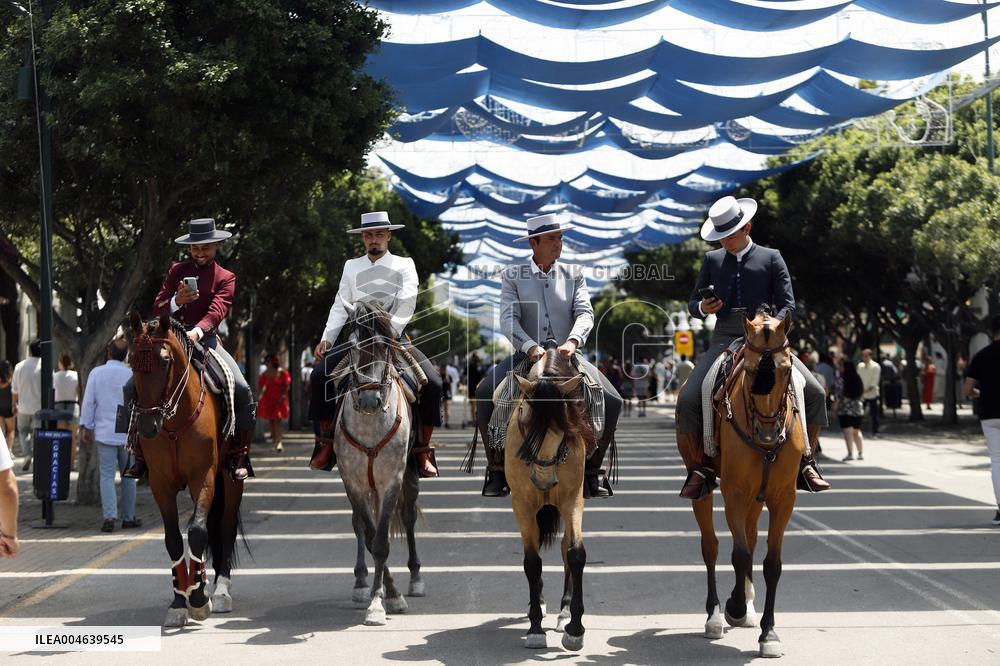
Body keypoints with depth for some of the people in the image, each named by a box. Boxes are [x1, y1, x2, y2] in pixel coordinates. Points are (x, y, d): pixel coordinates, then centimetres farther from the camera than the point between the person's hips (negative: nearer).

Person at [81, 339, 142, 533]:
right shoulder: (132, 375, -4)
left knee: (107, 476, 1)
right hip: (128, 433, 0)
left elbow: (88, 402, -5)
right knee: (128, 476, 12)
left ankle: (109, 517, -12)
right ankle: (128, 517, 16)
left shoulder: (96, 372, -4)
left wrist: (85, 428, 2)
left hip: (105, 433, 0)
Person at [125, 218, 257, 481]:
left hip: (206, 339, -2)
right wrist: (177, 301, -17)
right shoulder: (177, 270, 11)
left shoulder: (225, 277, 3)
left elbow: (217, 311, -15)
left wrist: (197, 332, -35)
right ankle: (140, 454, -1)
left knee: (242, 390, -23)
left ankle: (240, 457, -11)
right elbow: (157, 310, 6)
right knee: (133, 386, -12)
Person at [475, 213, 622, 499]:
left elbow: (585, 313, -2)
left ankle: (593, 467, 2)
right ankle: (498, 467, -9)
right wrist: (530, 346, -24)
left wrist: (573, 340, -23)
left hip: (567, 354, 1)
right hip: (527, 354, -1)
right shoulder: (512, 276, 5)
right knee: (485, 394, -27)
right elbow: (509, 319, -6)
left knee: (611, 401, -18)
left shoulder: (574, 275, 10)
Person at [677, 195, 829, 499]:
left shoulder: (771, 258, 8)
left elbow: (788, 305, 2)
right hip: (725, 340, 1)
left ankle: (803, 462, 2)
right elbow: (692, 303, 18)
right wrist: (702, 308, -7)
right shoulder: (713, 260, 13)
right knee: (687, 400, -20)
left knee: (814, 394, -15)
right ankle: (701, 468, -5)